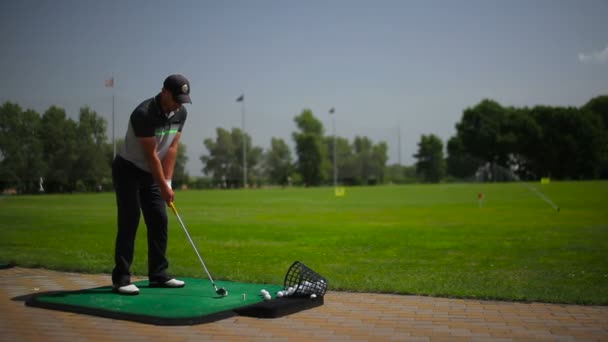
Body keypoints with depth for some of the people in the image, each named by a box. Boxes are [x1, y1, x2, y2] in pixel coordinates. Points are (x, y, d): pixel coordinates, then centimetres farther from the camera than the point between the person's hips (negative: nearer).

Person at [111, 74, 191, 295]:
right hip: (128, 170, -7)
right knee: (130, 221, -12)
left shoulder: (181, 114, -5)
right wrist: (164, 186, -20)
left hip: (151, 173, 7)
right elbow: (151, 154, -24)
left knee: (159, 221, 3)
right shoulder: (144, 114, -27)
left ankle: (158, 274, 10)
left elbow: (172, 148, -4)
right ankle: (121, 279, -8)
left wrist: (167, 181, -10)